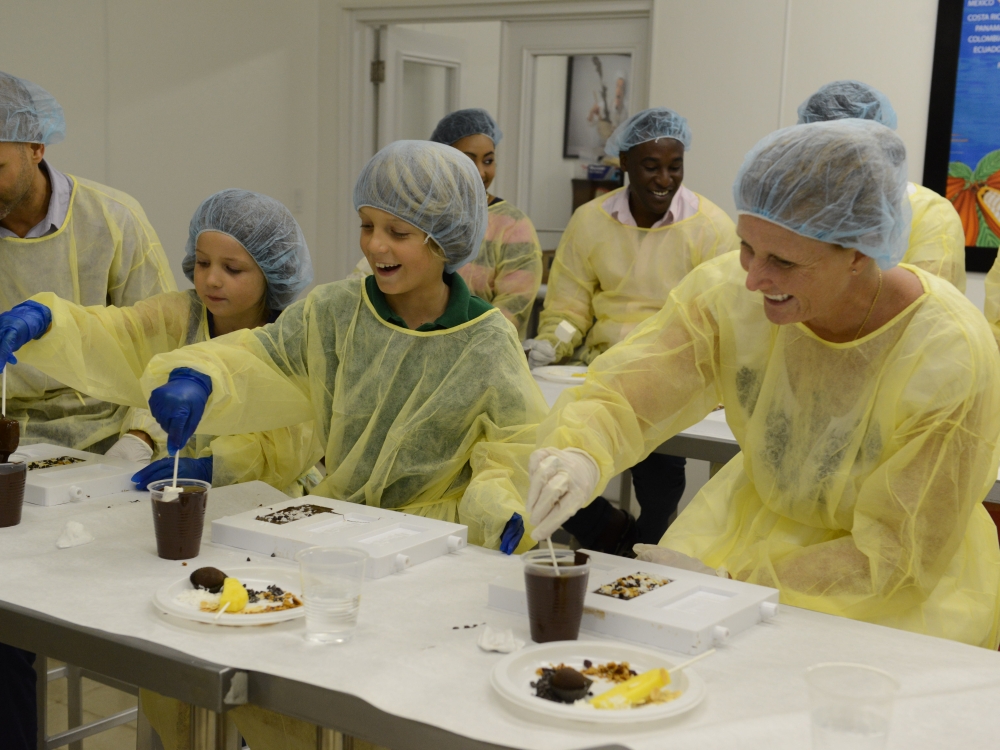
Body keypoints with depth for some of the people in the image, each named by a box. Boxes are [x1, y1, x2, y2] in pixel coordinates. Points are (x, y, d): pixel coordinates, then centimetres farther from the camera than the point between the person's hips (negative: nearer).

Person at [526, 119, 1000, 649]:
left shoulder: (954, 360, -27)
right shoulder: (728, 291, -18)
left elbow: (898, 554, -20)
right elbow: (617, 396, -18)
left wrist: (732, 583, -26)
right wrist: (580, 454, -43)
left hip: (904, 590, -3)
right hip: (757, 515, 4)